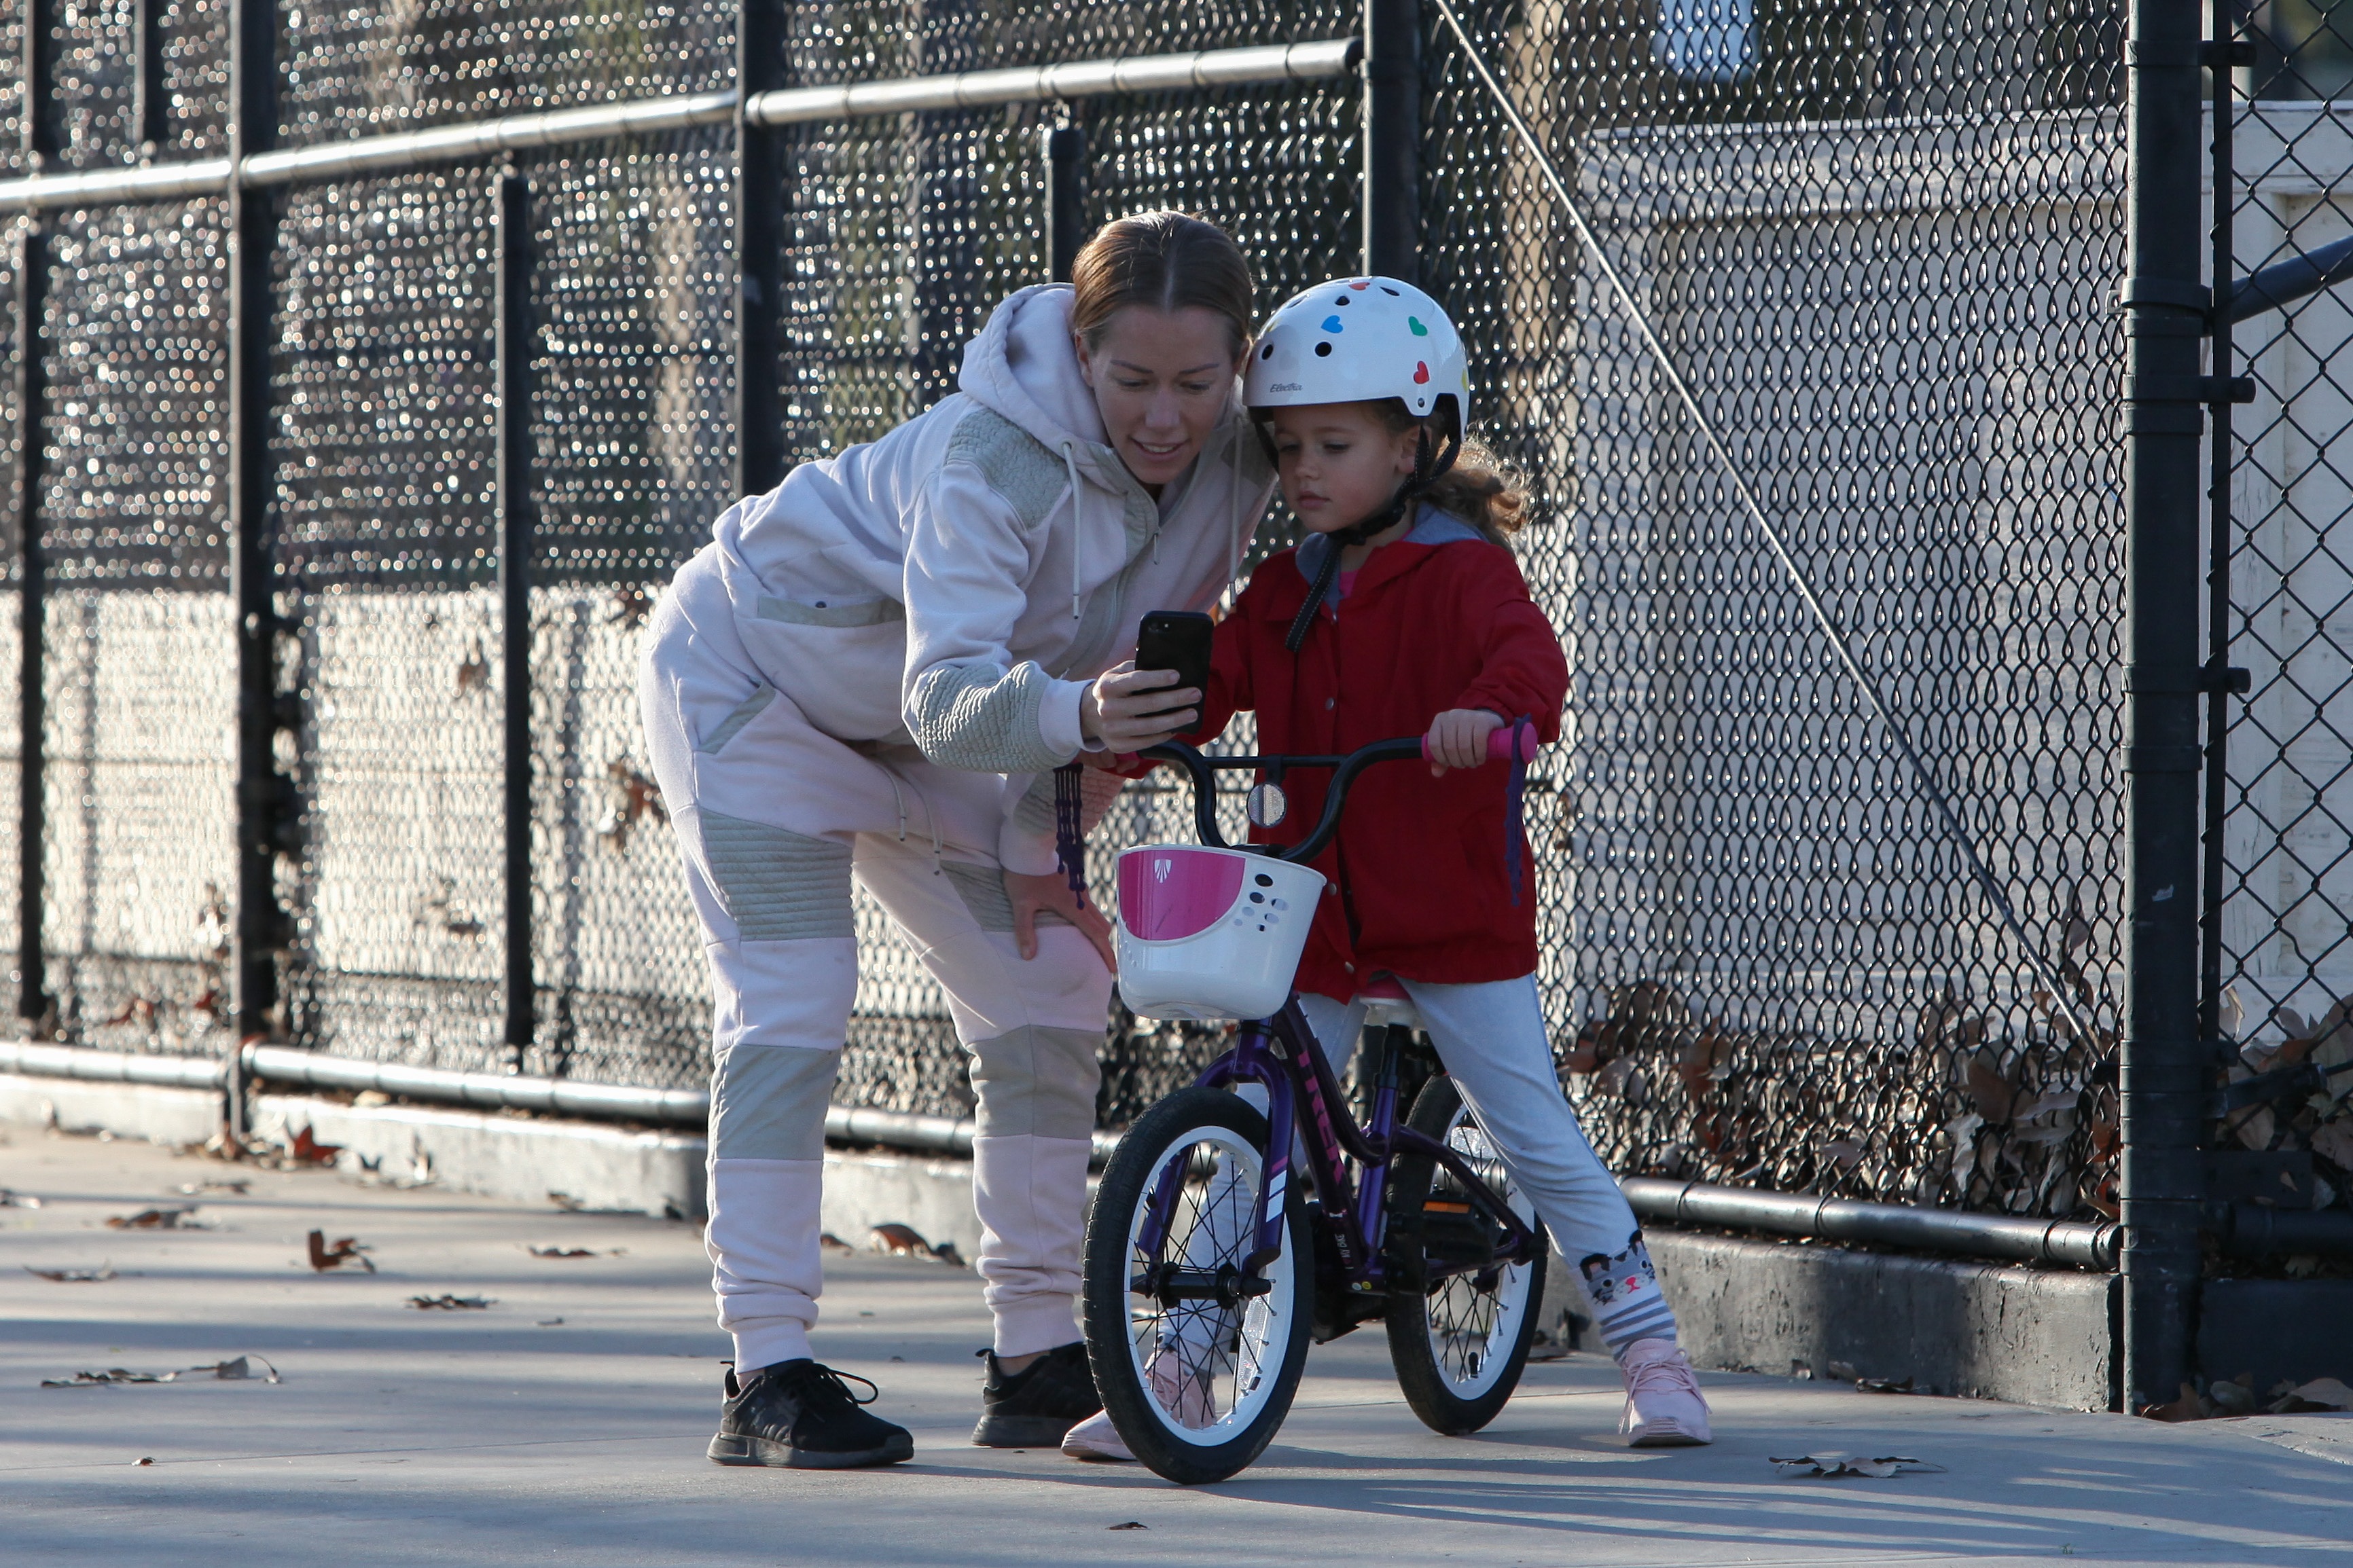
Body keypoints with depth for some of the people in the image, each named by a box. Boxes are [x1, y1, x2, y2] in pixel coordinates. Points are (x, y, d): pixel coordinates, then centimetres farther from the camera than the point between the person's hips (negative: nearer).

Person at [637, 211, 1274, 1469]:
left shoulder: (1229, 463, -17)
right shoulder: (993, 458, -38)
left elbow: (1125, 667, -3)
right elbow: (950, 695, -48)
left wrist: (1037, 850, -6)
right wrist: (1076, 715, -67)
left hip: (909, 729, 7)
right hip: (749, 674, -7)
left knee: (1050, 994, 1)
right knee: (792, 1009, -17)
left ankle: (1037, 1357, 8)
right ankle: (767, 1377, -16)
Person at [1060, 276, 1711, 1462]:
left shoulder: (1462, 571, -7)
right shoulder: (1282, 594, 10)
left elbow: (1530, 658, -24)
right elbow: (1209, 686, 4)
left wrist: (1488, 708, -46)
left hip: (1454, 914, -5)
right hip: (1312, 913, 5)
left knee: (1537, 1138, -3)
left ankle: (1649, 1351, 6)